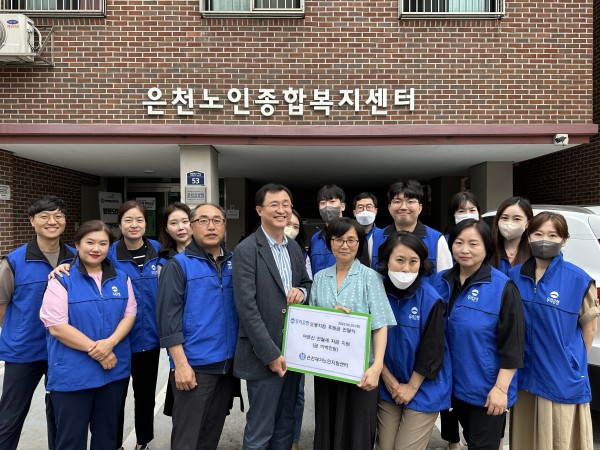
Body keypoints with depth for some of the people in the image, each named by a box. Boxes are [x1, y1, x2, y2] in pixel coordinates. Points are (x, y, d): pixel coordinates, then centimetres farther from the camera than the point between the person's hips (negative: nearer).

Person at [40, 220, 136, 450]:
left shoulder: (121, 278, 6)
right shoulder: (62, 279, -8)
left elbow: (130, 313, 3)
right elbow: (56, 326, -14)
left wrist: (110, 342, -15)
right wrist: (95, 349, -16)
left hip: (115, 369, 4)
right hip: (72, 373, -4)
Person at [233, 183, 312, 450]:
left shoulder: (295, 248, 9)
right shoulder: (246, 251, -13)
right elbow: (247, 307, -18)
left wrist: (302, 292, -5)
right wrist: (271, 354, -17)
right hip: (265, 355, -6)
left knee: (286, 426, 19)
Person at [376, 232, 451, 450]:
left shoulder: (431, 300, -16)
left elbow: (432, 351, -11)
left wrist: (412, 387, -7)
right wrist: (388, 378, -3)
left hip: (423, 389, -3)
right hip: (387, 388, 3)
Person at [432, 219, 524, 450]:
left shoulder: (502, 287, -16)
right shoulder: (440, 281, -2)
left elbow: (512, 343, -14)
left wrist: (501, 387, -15)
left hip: (488, 387, -5)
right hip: (454, 382, 5)